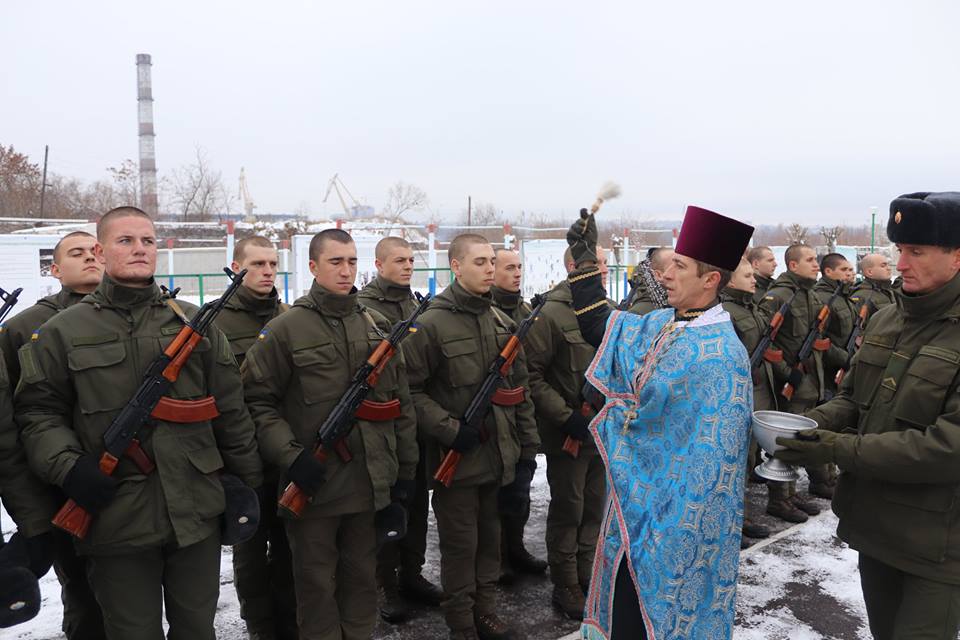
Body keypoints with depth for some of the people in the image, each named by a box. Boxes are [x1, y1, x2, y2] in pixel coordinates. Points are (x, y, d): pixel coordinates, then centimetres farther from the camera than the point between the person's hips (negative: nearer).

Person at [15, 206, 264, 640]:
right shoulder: (63, 331, 3)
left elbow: (231, 411, 9)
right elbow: (38, 412, 3)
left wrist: (248, 482, 8)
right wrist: (66, 467, -14)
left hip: (197, 514, 2)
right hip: (116, 519, -2)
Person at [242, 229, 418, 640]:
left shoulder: (378, 327, 7)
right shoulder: (285, 329, -5)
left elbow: (401, 404, 10)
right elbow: (257, 400, -6)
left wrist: (405, 473, 8)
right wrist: (289, 455, -18)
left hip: (370, 483, 4)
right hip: (313, 485, -3)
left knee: (362, 578, 17)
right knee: (317, 584, 11)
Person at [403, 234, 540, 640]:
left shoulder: (503, 322, 8)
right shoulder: (432, 324, -11)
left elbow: (519, 389, 11)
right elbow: (410, 390, -12)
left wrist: (528, 446, 9)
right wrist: (450, 430, -19)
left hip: (499, 454, 6)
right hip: (456, 457, -5)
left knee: (490, 538, 18)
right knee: (460, 545, 8)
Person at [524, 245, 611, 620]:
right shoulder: (552, 315, -14)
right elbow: (531, 374, -16)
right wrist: (565, 416, -19)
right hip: (568, 434, -6)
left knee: (594, 507, 17)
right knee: (567, 511, 8)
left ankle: (587, 574, 34)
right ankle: (565, 586, 24)